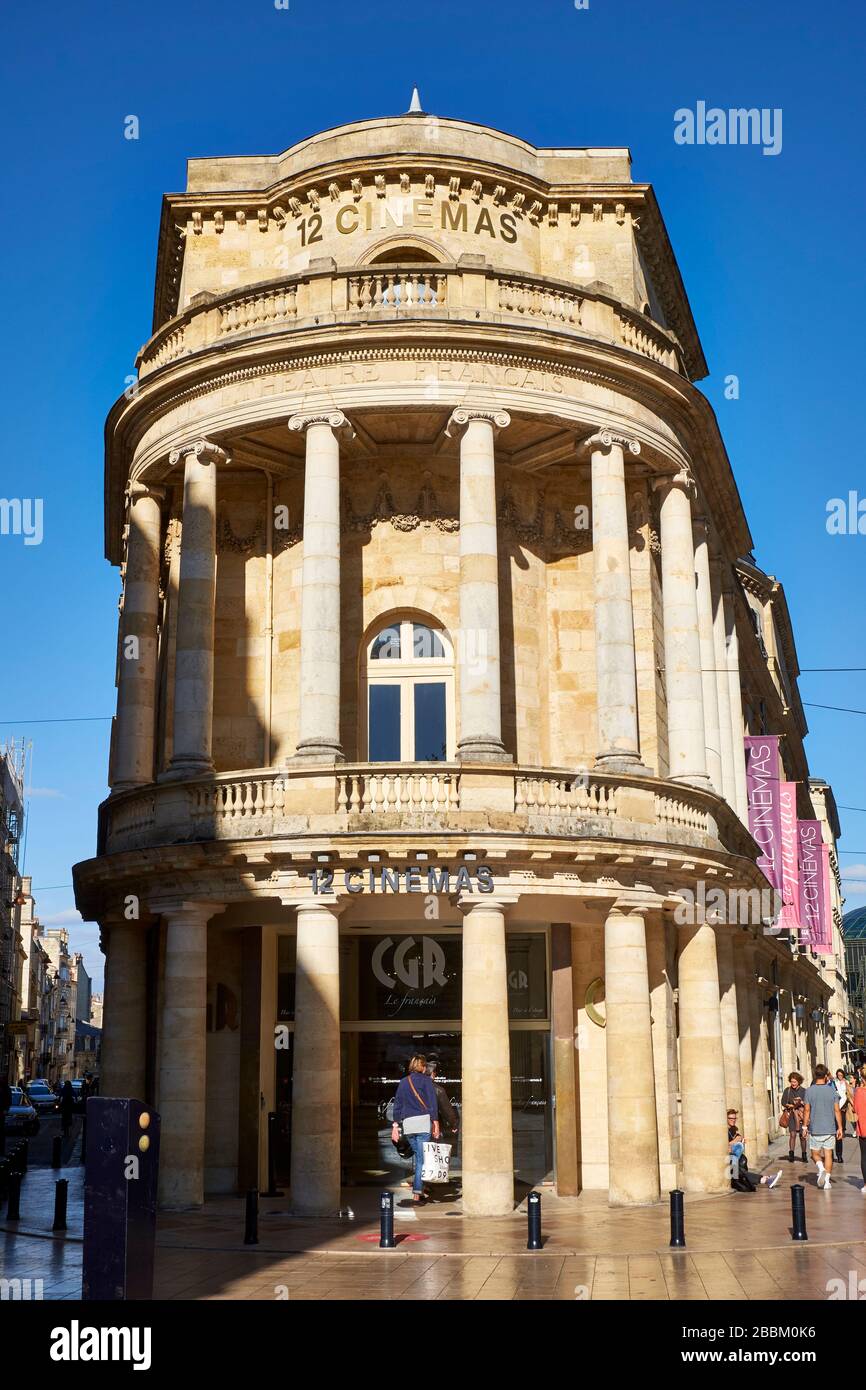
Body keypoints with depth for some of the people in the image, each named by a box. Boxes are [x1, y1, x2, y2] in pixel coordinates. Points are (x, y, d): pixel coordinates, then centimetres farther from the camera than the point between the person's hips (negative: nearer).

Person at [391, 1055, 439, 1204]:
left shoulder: (403, 1082, 16)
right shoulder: (425, 1080, 1)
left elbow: (397, 1105, 15)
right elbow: (432, 1102, -5)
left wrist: (395, 1125, 16)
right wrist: (435, 1123, -4)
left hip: (407, 1123, 5)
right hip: (423, 1121, -5)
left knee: (419, 1157, 17)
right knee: (422, 1159, -4)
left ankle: (420, 1191, 17)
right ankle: (417, 1193, -10)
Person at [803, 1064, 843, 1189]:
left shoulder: (809, 1091, -5)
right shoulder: (832, 1091, -2)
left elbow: (807, 1111, -2)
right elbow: (837, 1111, 0)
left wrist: (805, 1127, 7)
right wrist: (840, 1128, 8)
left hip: (815, 1129, -1)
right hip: (830, 1129, 1)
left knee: (815, 1154, 13)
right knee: (828, 1155, 8)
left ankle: (821, 1168, -14)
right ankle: (827, 1180, 3)